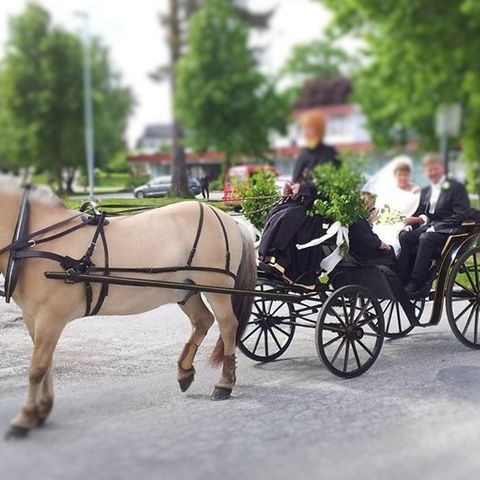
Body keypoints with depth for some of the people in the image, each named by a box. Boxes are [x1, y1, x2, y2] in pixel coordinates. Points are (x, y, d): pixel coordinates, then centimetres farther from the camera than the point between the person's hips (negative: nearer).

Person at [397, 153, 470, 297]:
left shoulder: (457, 187, 1)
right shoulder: (425, 191, 22)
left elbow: (461, 215, -9)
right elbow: (419, 214, 21)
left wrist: (435, 227, -17)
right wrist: (410, 224, -3)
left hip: (447, 231, -6)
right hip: (426, 227, 6)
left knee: (425, 239, -36)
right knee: (404, 236, -23)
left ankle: (416, 285, -35)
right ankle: (403, 280, -26)